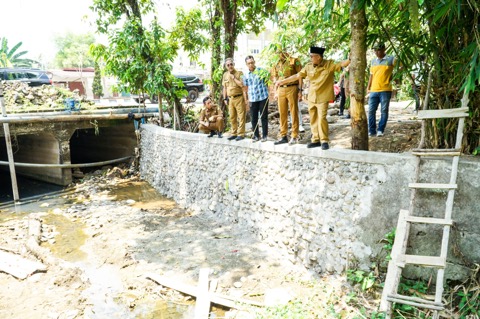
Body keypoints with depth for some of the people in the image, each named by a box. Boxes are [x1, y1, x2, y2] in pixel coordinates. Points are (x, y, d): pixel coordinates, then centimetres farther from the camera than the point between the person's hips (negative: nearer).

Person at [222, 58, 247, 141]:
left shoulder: (239, 73, -4)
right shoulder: (225, 75, 12)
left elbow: (242, 84, -16)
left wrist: (234, 77, -13)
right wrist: (225, 98, 12)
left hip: (239, 98, -5)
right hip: (230, 99, 6)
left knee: (241, 117, -5)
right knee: (232, 117, 10)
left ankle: (241, 134, -1)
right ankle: (234, 133, 18)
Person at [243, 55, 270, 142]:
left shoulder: (261, 70, -1)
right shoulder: (246, 75, 8)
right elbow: (245, 88, 14)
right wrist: (246, 99, 12)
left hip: (263, 97, -3)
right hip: (252, 99, 3)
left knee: (264, 117, 3)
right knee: (254, 118, 6)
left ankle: (265, 135, 13)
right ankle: (256, 135, 18)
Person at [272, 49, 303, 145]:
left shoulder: (294, 61, -2)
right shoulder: (277, 64, 14)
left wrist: (300, 90, -9)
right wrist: (276, 92, 15)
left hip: (292, 88, -5)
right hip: (281, 90, 5)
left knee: (294, 113, -2)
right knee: (282, 114, 7)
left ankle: (294, 137, 3)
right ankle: (283, 136, 15)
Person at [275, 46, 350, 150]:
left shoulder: (329, 64, -6)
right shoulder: (308, 66, 3)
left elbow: (341, 64, -13)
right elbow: (297, 76, 5)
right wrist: (282, 81, 5)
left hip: (322, 97, -4)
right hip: (311, 97, 5)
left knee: (321, 118, -11)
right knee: (313, 119, 8)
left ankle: (324, 141, 1)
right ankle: (316, 140, 18)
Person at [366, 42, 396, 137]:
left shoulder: (390, 59, -1)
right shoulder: (373, 61, 14)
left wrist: (393, 75, -5)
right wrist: (368, 88, 14)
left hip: (385, 90, -4)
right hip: (373, 90, 4)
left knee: (384, 111, 2)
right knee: (371, 111, 2)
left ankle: (381, 130, 10)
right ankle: (372, 131, 9)